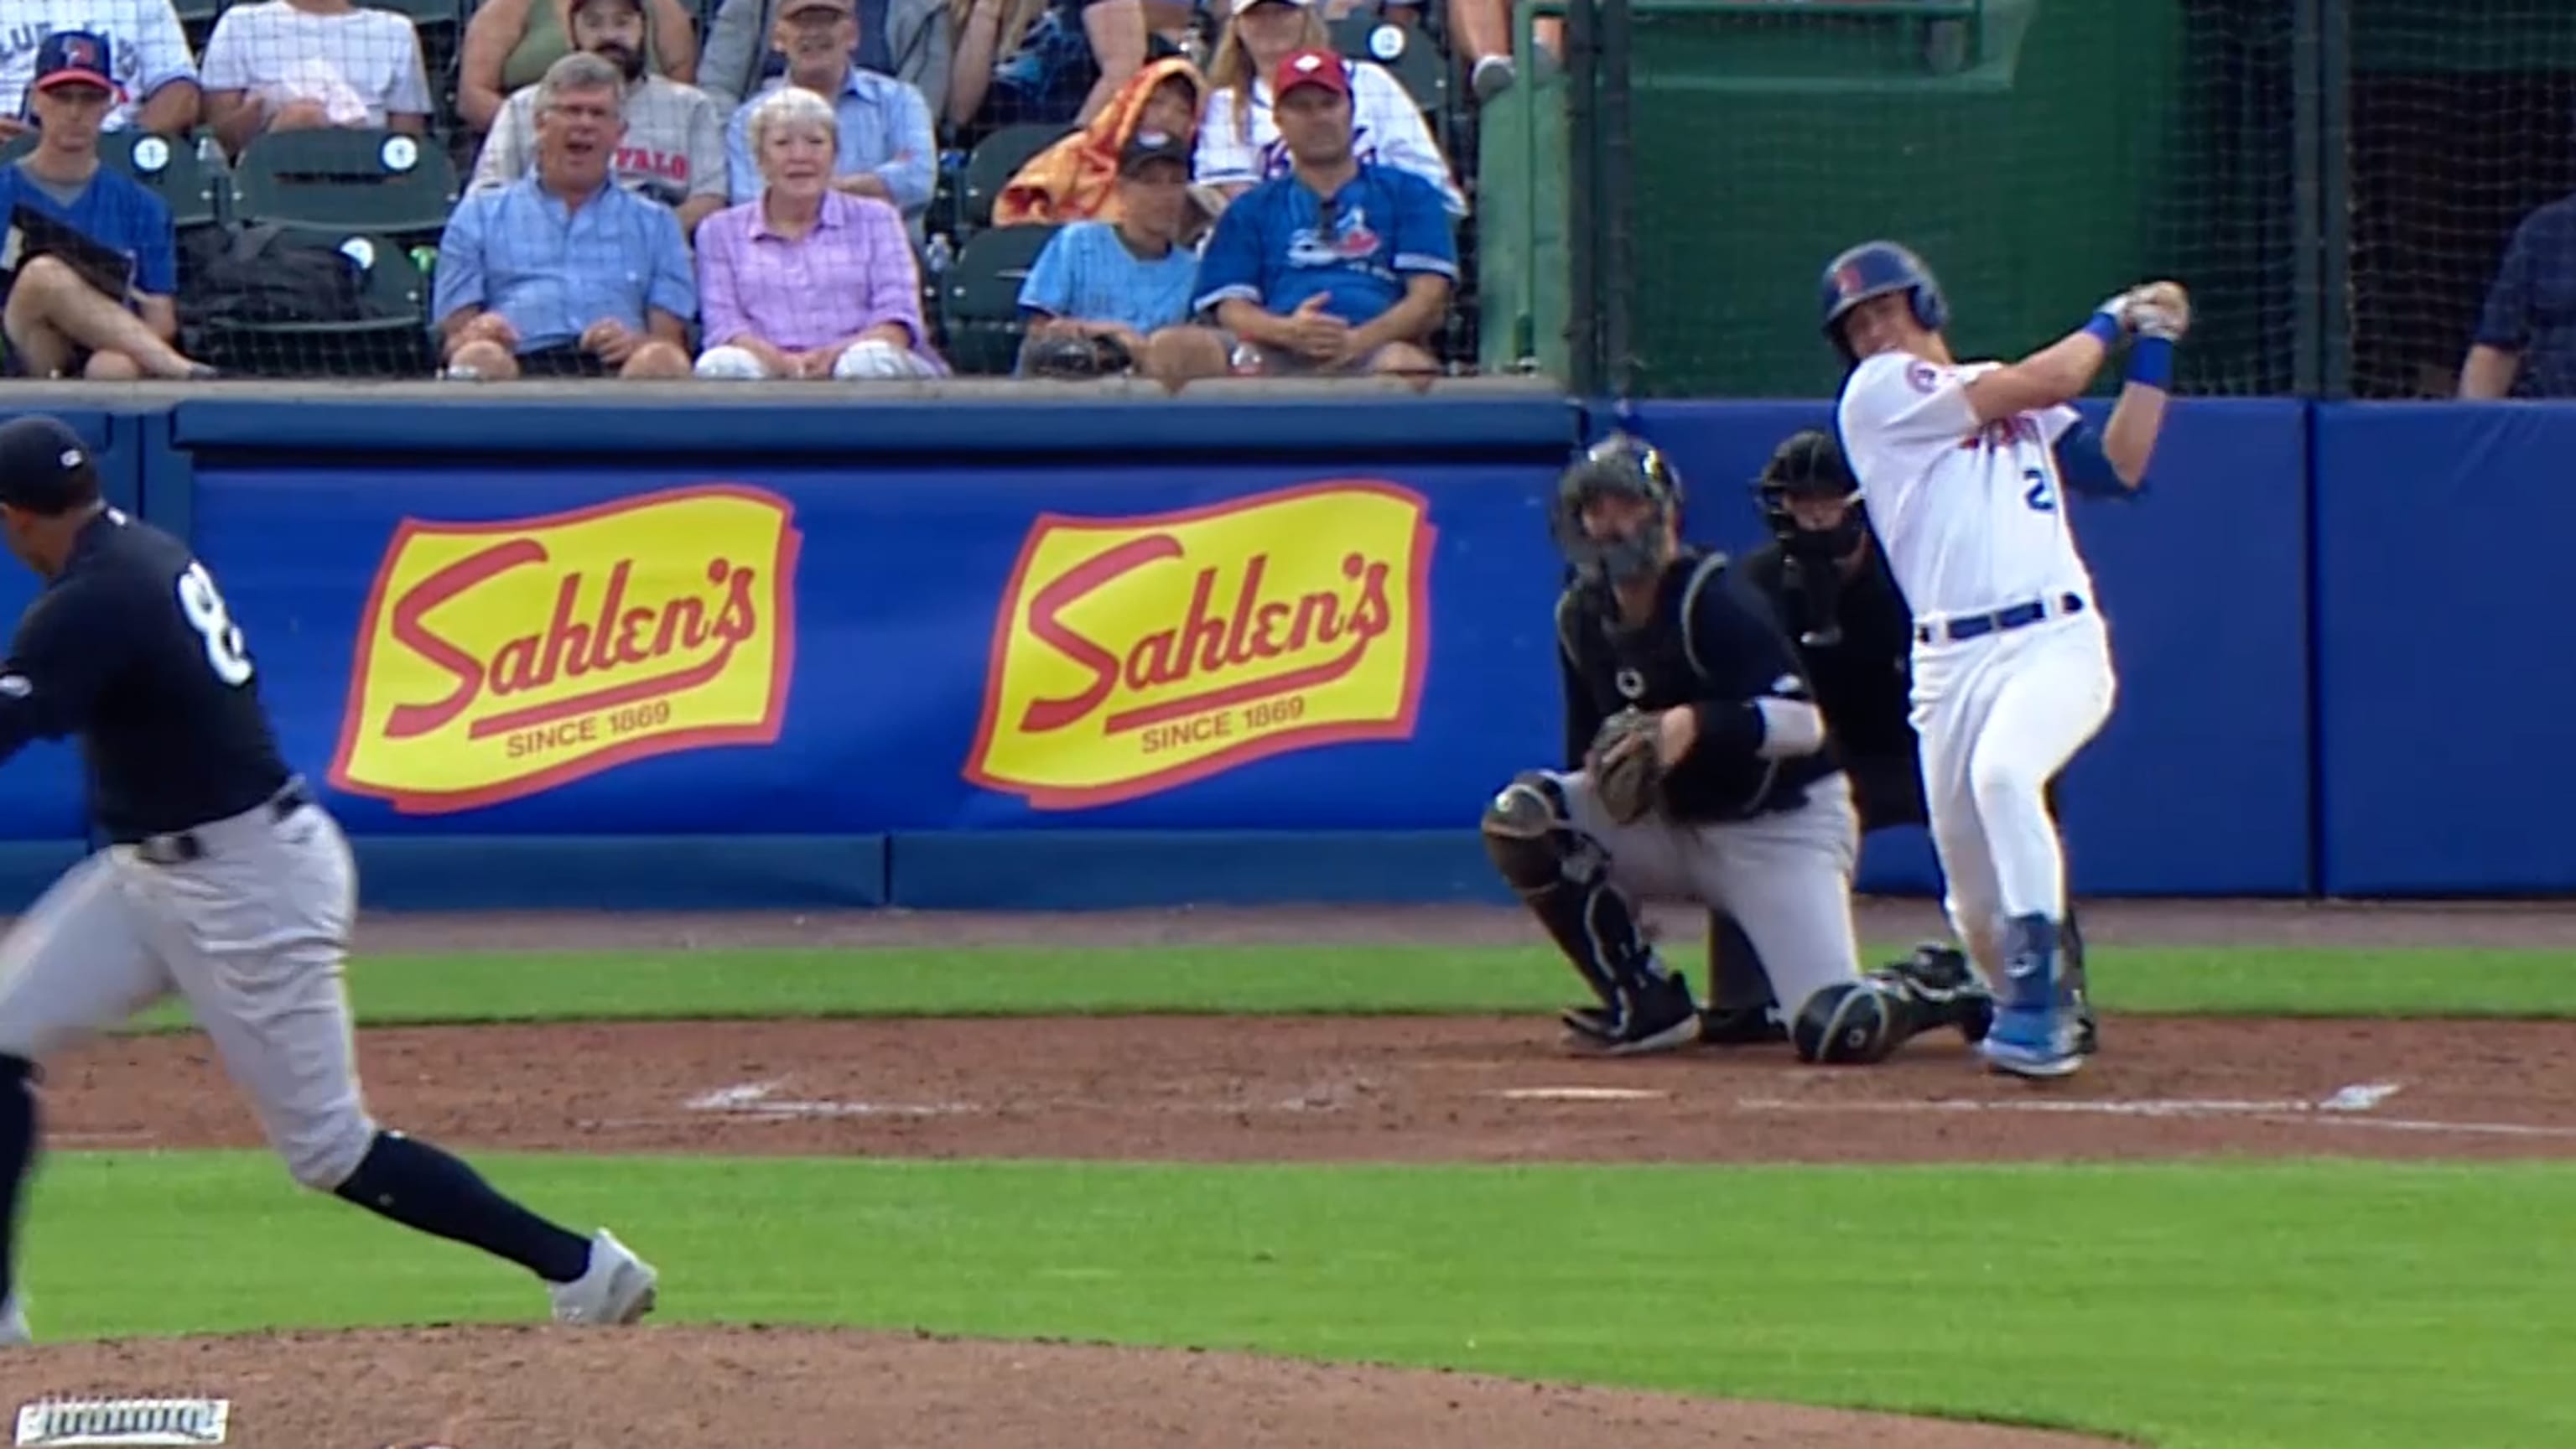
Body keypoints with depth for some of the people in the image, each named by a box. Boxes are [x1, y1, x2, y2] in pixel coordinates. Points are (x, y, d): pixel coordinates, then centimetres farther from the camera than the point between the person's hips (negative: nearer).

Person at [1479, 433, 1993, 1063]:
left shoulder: (1713, 603, -20)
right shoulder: (1581, 615, 1)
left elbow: (1804, 721, -28)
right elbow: (1589, 737, 10)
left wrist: (1697, 725, -43)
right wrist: (1599, 768, -15)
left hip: (1783, 826, -7)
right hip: (1672, 822, 7)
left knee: (1837, 1033, -24)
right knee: (1519, 816, -17)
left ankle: (1948, 992, 13)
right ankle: (1650, 1005, -7)